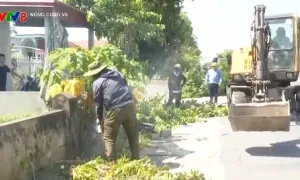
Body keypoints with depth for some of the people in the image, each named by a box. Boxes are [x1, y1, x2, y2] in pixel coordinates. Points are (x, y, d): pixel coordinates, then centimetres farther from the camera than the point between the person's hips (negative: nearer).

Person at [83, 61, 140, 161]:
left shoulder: (97, 82, 7)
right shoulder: (117, 73, 22)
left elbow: (98, 103, 8)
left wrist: (100, 119, 19)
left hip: (114, 110, -5)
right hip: (129, 105, 5)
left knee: (109, 139, 12)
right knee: (133, 136, 17)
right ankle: (136, 160, 25)